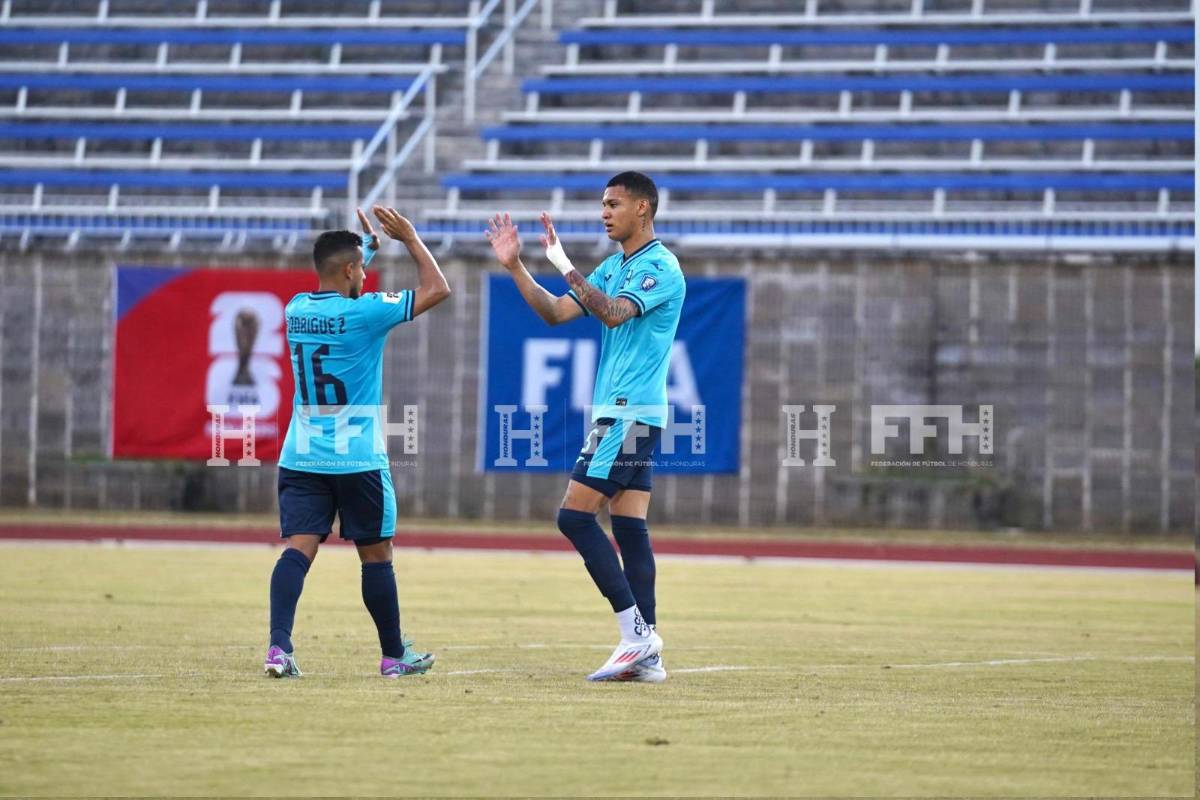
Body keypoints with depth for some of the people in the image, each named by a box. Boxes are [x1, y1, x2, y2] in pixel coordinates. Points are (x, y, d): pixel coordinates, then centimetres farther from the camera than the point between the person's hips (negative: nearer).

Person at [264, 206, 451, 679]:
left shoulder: (297, 311, 5)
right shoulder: (363, 312, -14)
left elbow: (336, 291, 30)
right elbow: (437, 289, -6)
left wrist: (367, 244, 35)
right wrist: (410, 239, 5)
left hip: (300, 458, 5)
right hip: (358, 460, -5)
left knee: (298, 548, -4)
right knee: (376, 555, 9)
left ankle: (279, 645, -23)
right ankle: (394, 655, 20)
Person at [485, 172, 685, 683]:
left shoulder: (660, 267, -11)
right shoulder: (613, 267, 17)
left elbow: (612, 312, -25)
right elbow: (555, 313, 15)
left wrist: (564, 264, -26)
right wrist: (513, 266, 6)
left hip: (629, 413, -9)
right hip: (618, 413, 9)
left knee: (575, 516, -12)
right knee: (629, 526, 5)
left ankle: (637, 632, -11)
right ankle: (646, 654, 3)